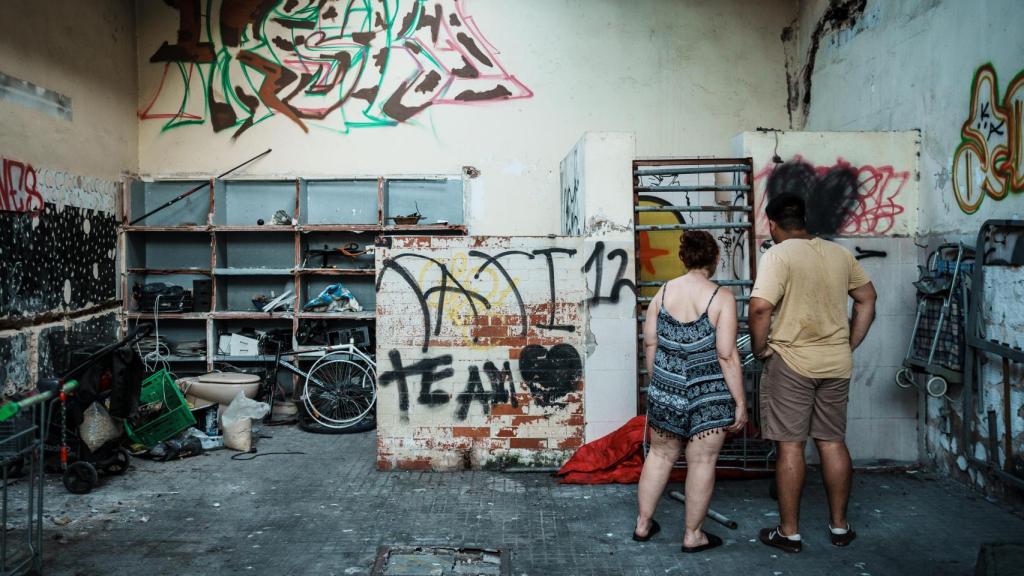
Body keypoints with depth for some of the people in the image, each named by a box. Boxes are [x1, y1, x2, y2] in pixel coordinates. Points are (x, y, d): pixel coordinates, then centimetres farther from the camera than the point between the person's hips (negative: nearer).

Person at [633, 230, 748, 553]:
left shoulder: (663, 292, 2)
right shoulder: (721, 298, -11)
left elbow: (649, 343, 6)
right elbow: (727, 356, -13)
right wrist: (740, 402, -6)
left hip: (665, 388, 4)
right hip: (708, 393, -4)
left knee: (660, 454, 18)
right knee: (701, 461, 8)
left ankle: (643, 524, 28)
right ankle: (693, 535, 21)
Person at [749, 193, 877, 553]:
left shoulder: (778, 254, -12)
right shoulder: (839, 253, 7)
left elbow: (760, 307, -24)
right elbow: (867, 299, 15)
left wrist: (759, 347, -10)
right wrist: (850, 344, 16)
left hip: (790, 362, -5)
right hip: (836, 363, 6)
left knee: (789, 446, 2)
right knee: (832, 442, 14)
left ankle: (789, 532, 10)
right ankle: (839, 526, 25)